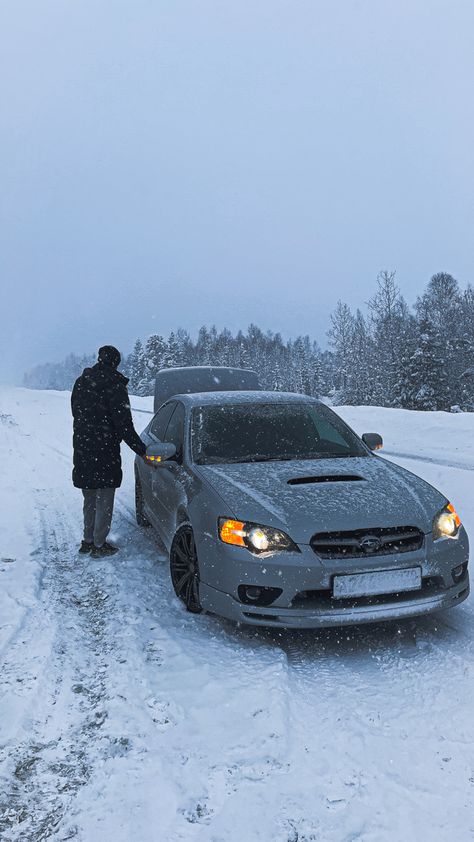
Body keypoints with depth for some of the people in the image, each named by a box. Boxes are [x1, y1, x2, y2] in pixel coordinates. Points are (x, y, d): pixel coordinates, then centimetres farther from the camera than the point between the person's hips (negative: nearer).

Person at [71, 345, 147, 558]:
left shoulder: (81, 382, 6)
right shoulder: (114, 385, -14)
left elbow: (76, 413, 11)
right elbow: (124, 425, -17)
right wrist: (142, 451, -13)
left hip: (82, 450, 7)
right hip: (105, 451, -6)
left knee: (89, 499, 19)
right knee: (104, 501, 5)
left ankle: (87, 541, 26)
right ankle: (99, 545, 10)